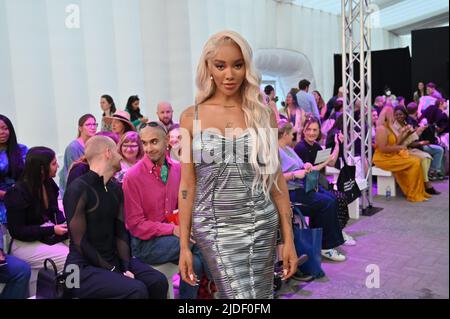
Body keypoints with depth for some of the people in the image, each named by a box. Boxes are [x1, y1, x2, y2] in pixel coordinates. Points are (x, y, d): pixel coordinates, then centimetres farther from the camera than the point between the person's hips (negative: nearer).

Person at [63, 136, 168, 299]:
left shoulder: (116, 189, 8)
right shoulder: (78, 189, -16)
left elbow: (121, 232, 6)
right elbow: (80, 242, -17)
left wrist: (126, 267, -7)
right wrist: (113, 271, -17)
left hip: (114, 259, 7)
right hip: (84, 267, -7)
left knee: (158, 281, -9)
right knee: (137, 290, -25)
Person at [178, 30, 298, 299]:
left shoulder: (264, 113, 1)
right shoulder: (192, 117, 0)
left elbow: (276, 179, 3)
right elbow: (187, 184, 1)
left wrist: (289, 239, 1)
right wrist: (184, 245, 0)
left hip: (262, 225, 2)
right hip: (215, 226, -1)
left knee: (261, 293, 10)